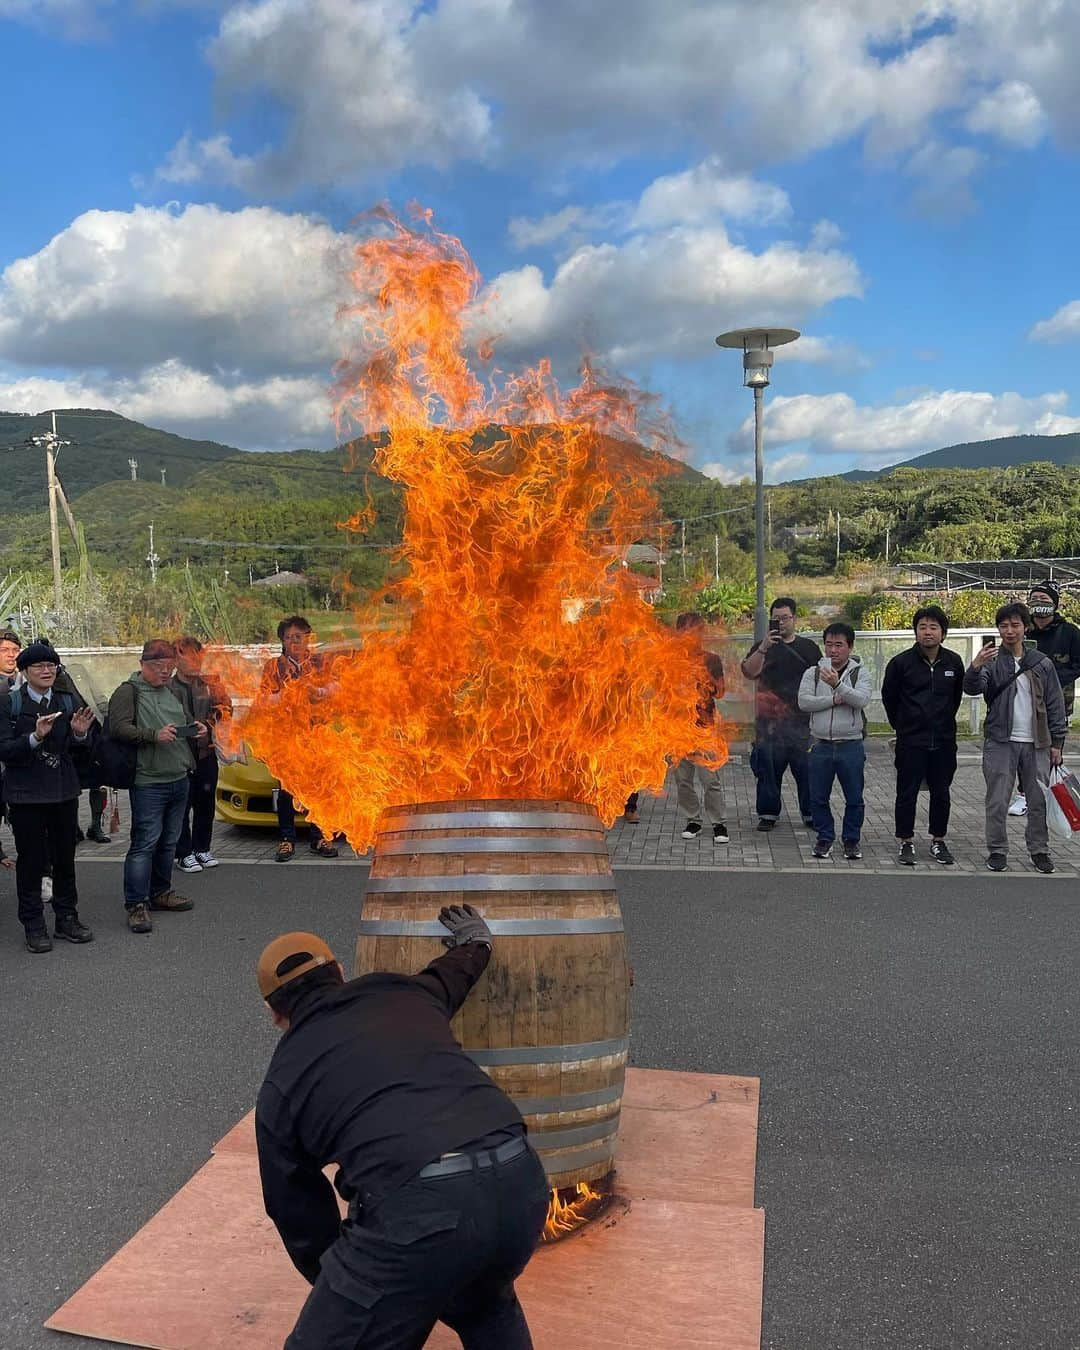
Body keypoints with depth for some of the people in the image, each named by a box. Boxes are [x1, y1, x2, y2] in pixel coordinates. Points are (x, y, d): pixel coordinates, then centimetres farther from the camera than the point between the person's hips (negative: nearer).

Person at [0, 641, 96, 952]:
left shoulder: (67, 702, 8)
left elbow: (78, 751, 10)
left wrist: (79, 733, -12)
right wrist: (35, 737, -27)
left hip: (64, 791, 4)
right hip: (27, 794, -4)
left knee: (65, 859, 10)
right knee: (31, 861, 1)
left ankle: (66, 918, 21)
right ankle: (33, 926, 11)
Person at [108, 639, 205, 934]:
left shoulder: (177, 692, 17)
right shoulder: (128, 692, -4)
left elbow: (188, 722, 29)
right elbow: (118, 728, -15)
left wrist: (198, 730, 6)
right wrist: (154, 735, -25)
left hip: (179, 779, 7)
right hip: (148, 783, -7)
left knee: (169, 842, 14)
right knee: (145, 843, -8)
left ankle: (160, 892, 28)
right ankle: (136, 904, -2)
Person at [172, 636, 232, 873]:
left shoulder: (207, 685, 4)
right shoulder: (168, 687, -10)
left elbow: (226, 711, 4)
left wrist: (218, 691, -13)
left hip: (206, 753, 5)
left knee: (205, 805, 13)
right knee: (182, 807, 3)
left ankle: (202, 849, 26)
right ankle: (184, 854, 14)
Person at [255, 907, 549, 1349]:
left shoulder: (281, 1085, 17)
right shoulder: (404, 993, 23)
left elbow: (300, 1217, 26)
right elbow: (455, 970, 47)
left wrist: (339, 1290, 43)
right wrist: (475, 942, 70)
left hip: (418, 1206, -5)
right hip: (520, 1181, 6)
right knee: (483, 1308, 35)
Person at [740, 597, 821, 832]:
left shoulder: (808, 647, 11)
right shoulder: (763, 647, 8)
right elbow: (749, 672, -10)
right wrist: (764, 647, -21)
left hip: (802, 718, 0)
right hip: (770, 719, 0)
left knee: (806, 768, 2)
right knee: (769, 768, 3)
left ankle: (811, 813, 14)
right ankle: (768, 813, 14)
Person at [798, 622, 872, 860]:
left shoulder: (860, 673, -1)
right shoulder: (812, 673, 4)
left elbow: (862, 699, -18)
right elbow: (803, 701, -10)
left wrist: (838, 685, -32)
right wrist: (834, 700, -17)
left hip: (851, 745, -2)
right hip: (821, 745, 2)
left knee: (854, 798, 6)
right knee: (818, 798, 9)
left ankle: (852, 839, 22)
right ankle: (825, 838, 24)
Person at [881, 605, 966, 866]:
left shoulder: (954, 662, 1)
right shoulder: (901, 662, -8)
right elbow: (888, 697, 6)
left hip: (944, 741, 3)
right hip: (910, 742, -3)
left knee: (941, 794, 10)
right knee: (907, 793, 3)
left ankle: (938, 841, 23)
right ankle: (906, 842, 14)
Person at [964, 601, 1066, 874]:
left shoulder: (1042, 663, 6)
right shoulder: (992, 661, 0)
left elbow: (1055, 705, 8)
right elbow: (972, 688, -17)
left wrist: (1057, 742, 4)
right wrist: (975, 667, -37)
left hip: (1036, 744, 2)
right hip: (1000, 742, -2)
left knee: (1039, 802, 8)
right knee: (997, 802, 2)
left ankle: (1039, 850, 21)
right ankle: (997, 851, 12)